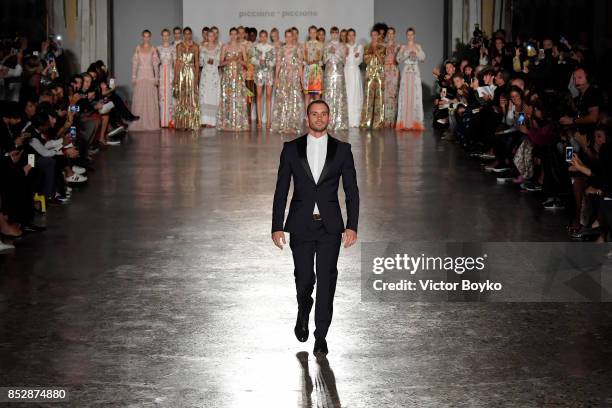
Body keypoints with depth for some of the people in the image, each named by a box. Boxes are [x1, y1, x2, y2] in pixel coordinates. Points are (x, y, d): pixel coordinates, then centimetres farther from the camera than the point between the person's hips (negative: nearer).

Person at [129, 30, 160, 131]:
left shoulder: (153, 49, 5)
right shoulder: (138, 48, 7)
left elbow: (156, 64, 3)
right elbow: (134, 63, 6)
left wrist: (156, 78, -5)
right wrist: (133, 77, -1)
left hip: (150, 75, 0)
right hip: (140, 75, 1)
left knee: (151, 99, -2)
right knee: (139, 99, -1)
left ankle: (150, 123, 3)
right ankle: (139, 123, 2)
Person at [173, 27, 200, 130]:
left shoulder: (195, 46, 5)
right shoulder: (179, 46, 8)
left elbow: (197, 62, 4)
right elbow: (177, 62, 6)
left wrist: (196, 76, -5)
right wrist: (175, 77, 0)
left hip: (191, 72, -1)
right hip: (181, 72, 1)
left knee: (192, 96, -4)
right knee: (181, 96, 0)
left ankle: (192, 123, -1)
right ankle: (182, 123, 3)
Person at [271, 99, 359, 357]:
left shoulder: (342, 150, 3)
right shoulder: (292, 149, 3)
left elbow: (351, 191, 3)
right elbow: (281, 190, 4)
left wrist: (352, 226, -5)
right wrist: (277, 226, -1)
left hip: (330, 226, 0)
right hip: (301, 225, 0)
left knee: (326, 280, -2)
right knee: (304, 278, 3)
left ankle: (321, 335, 8)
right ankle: (304, 312, 36)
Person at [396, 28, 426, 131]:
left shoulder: (418, 47, 8)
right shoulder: (403, 47, 8)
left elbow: (423, 58, -5)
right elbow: (399, 59, -3)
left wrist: (415, 54, -23)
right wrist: (407, 54, -18)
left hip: (415, 73, 0)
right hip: (406, 73, 0)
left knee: (415, 96, -4)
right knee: (405, 96, -4)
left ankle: (415, 122, -3)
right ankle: (404, 123, -4)